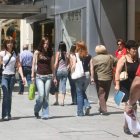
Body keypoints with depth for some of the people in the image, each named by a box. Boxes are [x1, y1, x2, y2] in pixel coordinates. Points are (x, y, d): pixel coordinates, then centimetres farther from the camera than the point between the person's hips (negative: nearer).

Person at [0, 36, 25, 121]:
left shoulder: (16, 54, 8)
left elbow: (19, 66, 5)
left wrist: (22, 77, -4)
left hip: (12, 76, 2)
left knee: (9, 96, 6)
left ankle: (8, 114, 12)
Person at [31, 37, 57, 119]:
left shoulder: (50, 54, 10)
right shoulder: (37, 53, 4)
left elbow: (52, 66, 13)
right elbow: (33, 64, 5)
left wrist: (54, 77, 11)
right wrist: (33, 76, 0)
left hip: (48, 76, 2)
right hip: (39, 76, -2)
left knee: (46, 96, -1)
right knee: (41, 95, -12)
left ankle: (45, 114, 3)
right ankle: (36, 110, 14)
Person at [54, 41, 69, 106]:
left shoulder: (58, 53, -7)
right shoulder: (67, 53, 2)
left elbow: (56, 63, -10)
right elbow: (68, 63, 10)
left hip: (59, 70, -3)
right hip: (65, 70, 3)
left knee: (56, 85, 10)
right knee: (63, 85, 4)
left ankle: (56, 101, 10)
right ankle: (62, 101, -1)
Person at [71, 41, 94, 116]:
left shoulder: (75, 55, -4)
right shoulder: (89, 56, 5)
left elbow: (73, 66, -11)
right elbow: (91, 68, 3)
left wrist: (72, 75, 2)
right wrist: (92, 78, 6)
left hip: (78, 76, -3)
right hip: (87, 75, 3)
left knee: (79, 94, 5)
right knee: (83, 92, 21)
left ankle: (80, 112, 7)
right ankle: (87, 105, -2)